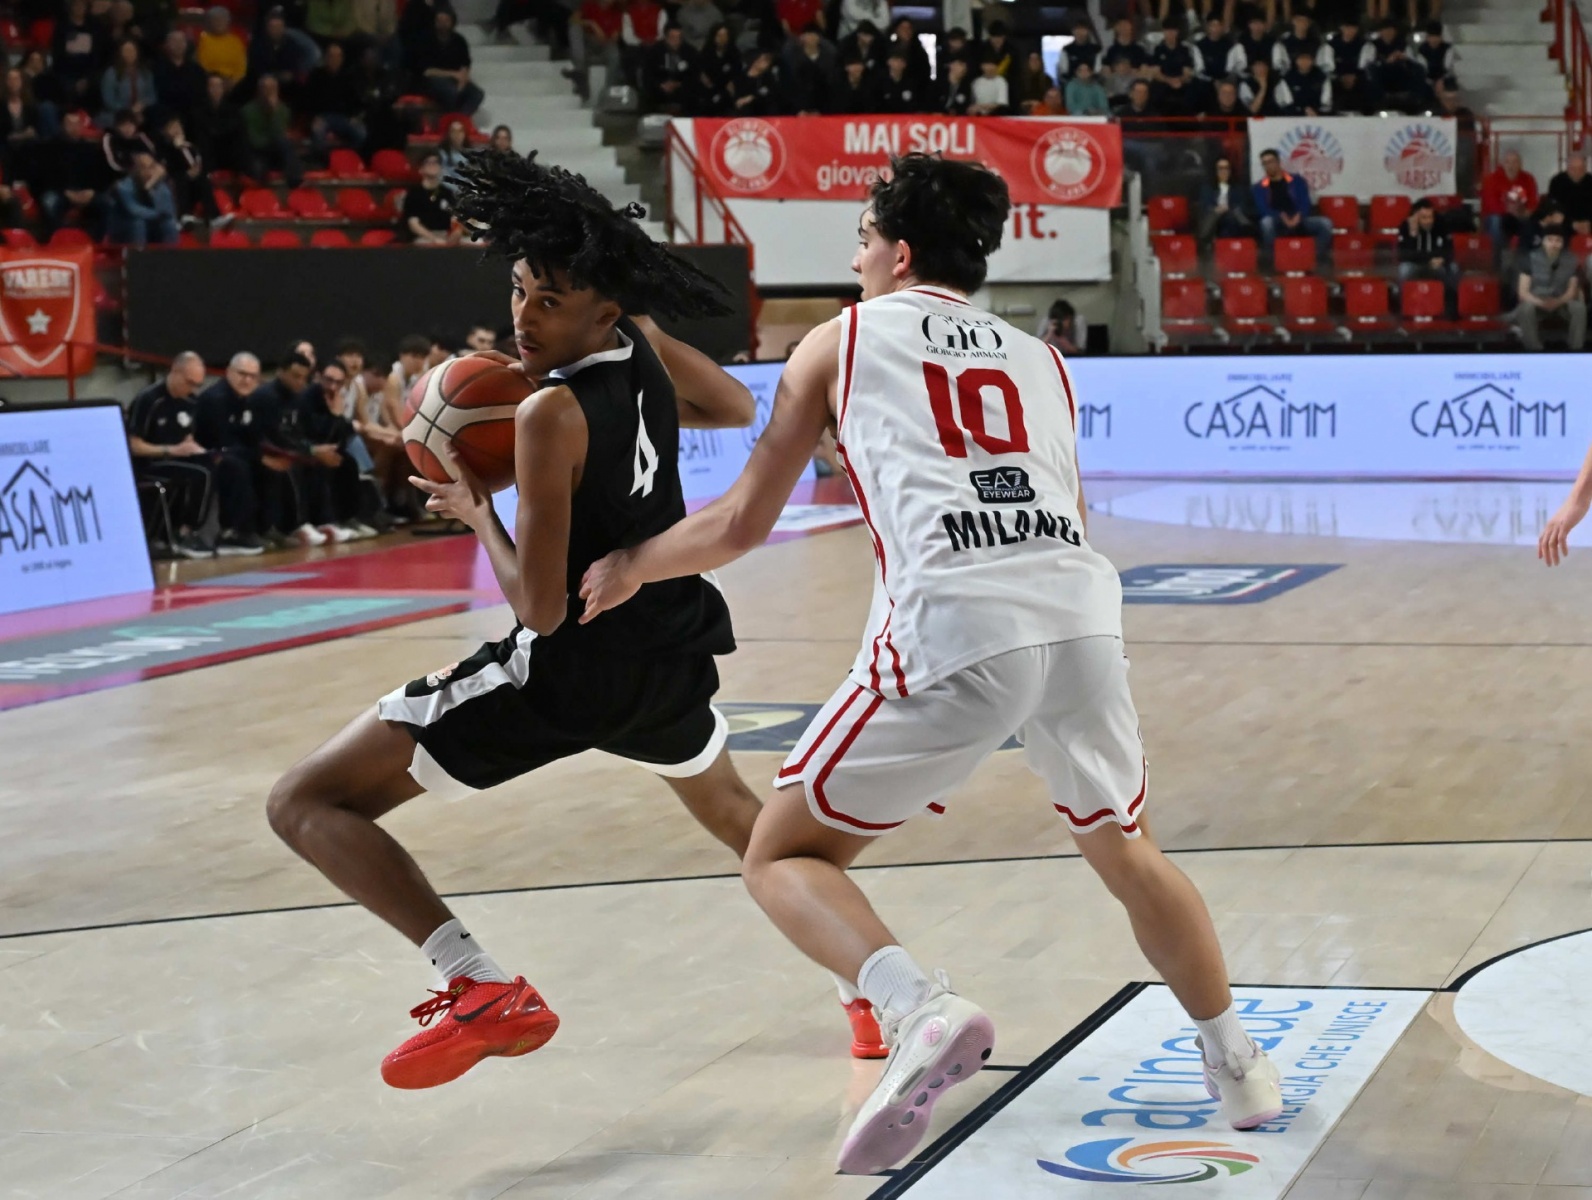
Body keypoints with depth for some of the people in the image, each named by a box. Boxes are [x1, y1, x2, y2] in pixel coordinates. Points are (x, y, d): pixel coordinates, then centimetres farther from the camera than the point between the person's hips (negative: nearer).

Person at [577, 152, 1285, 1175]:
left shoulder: (842, 340, 20)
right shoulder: (1041, 359, 28)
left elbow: (743, 523, 22)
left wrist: (626, 569, 38)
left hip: (954, 622, -4)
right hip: (1082, 607, 4)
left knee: (783, 855, 9)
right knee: (1123, 845, 29)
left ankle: (923, 1012, -16)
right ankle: (1238, 1066, 30)